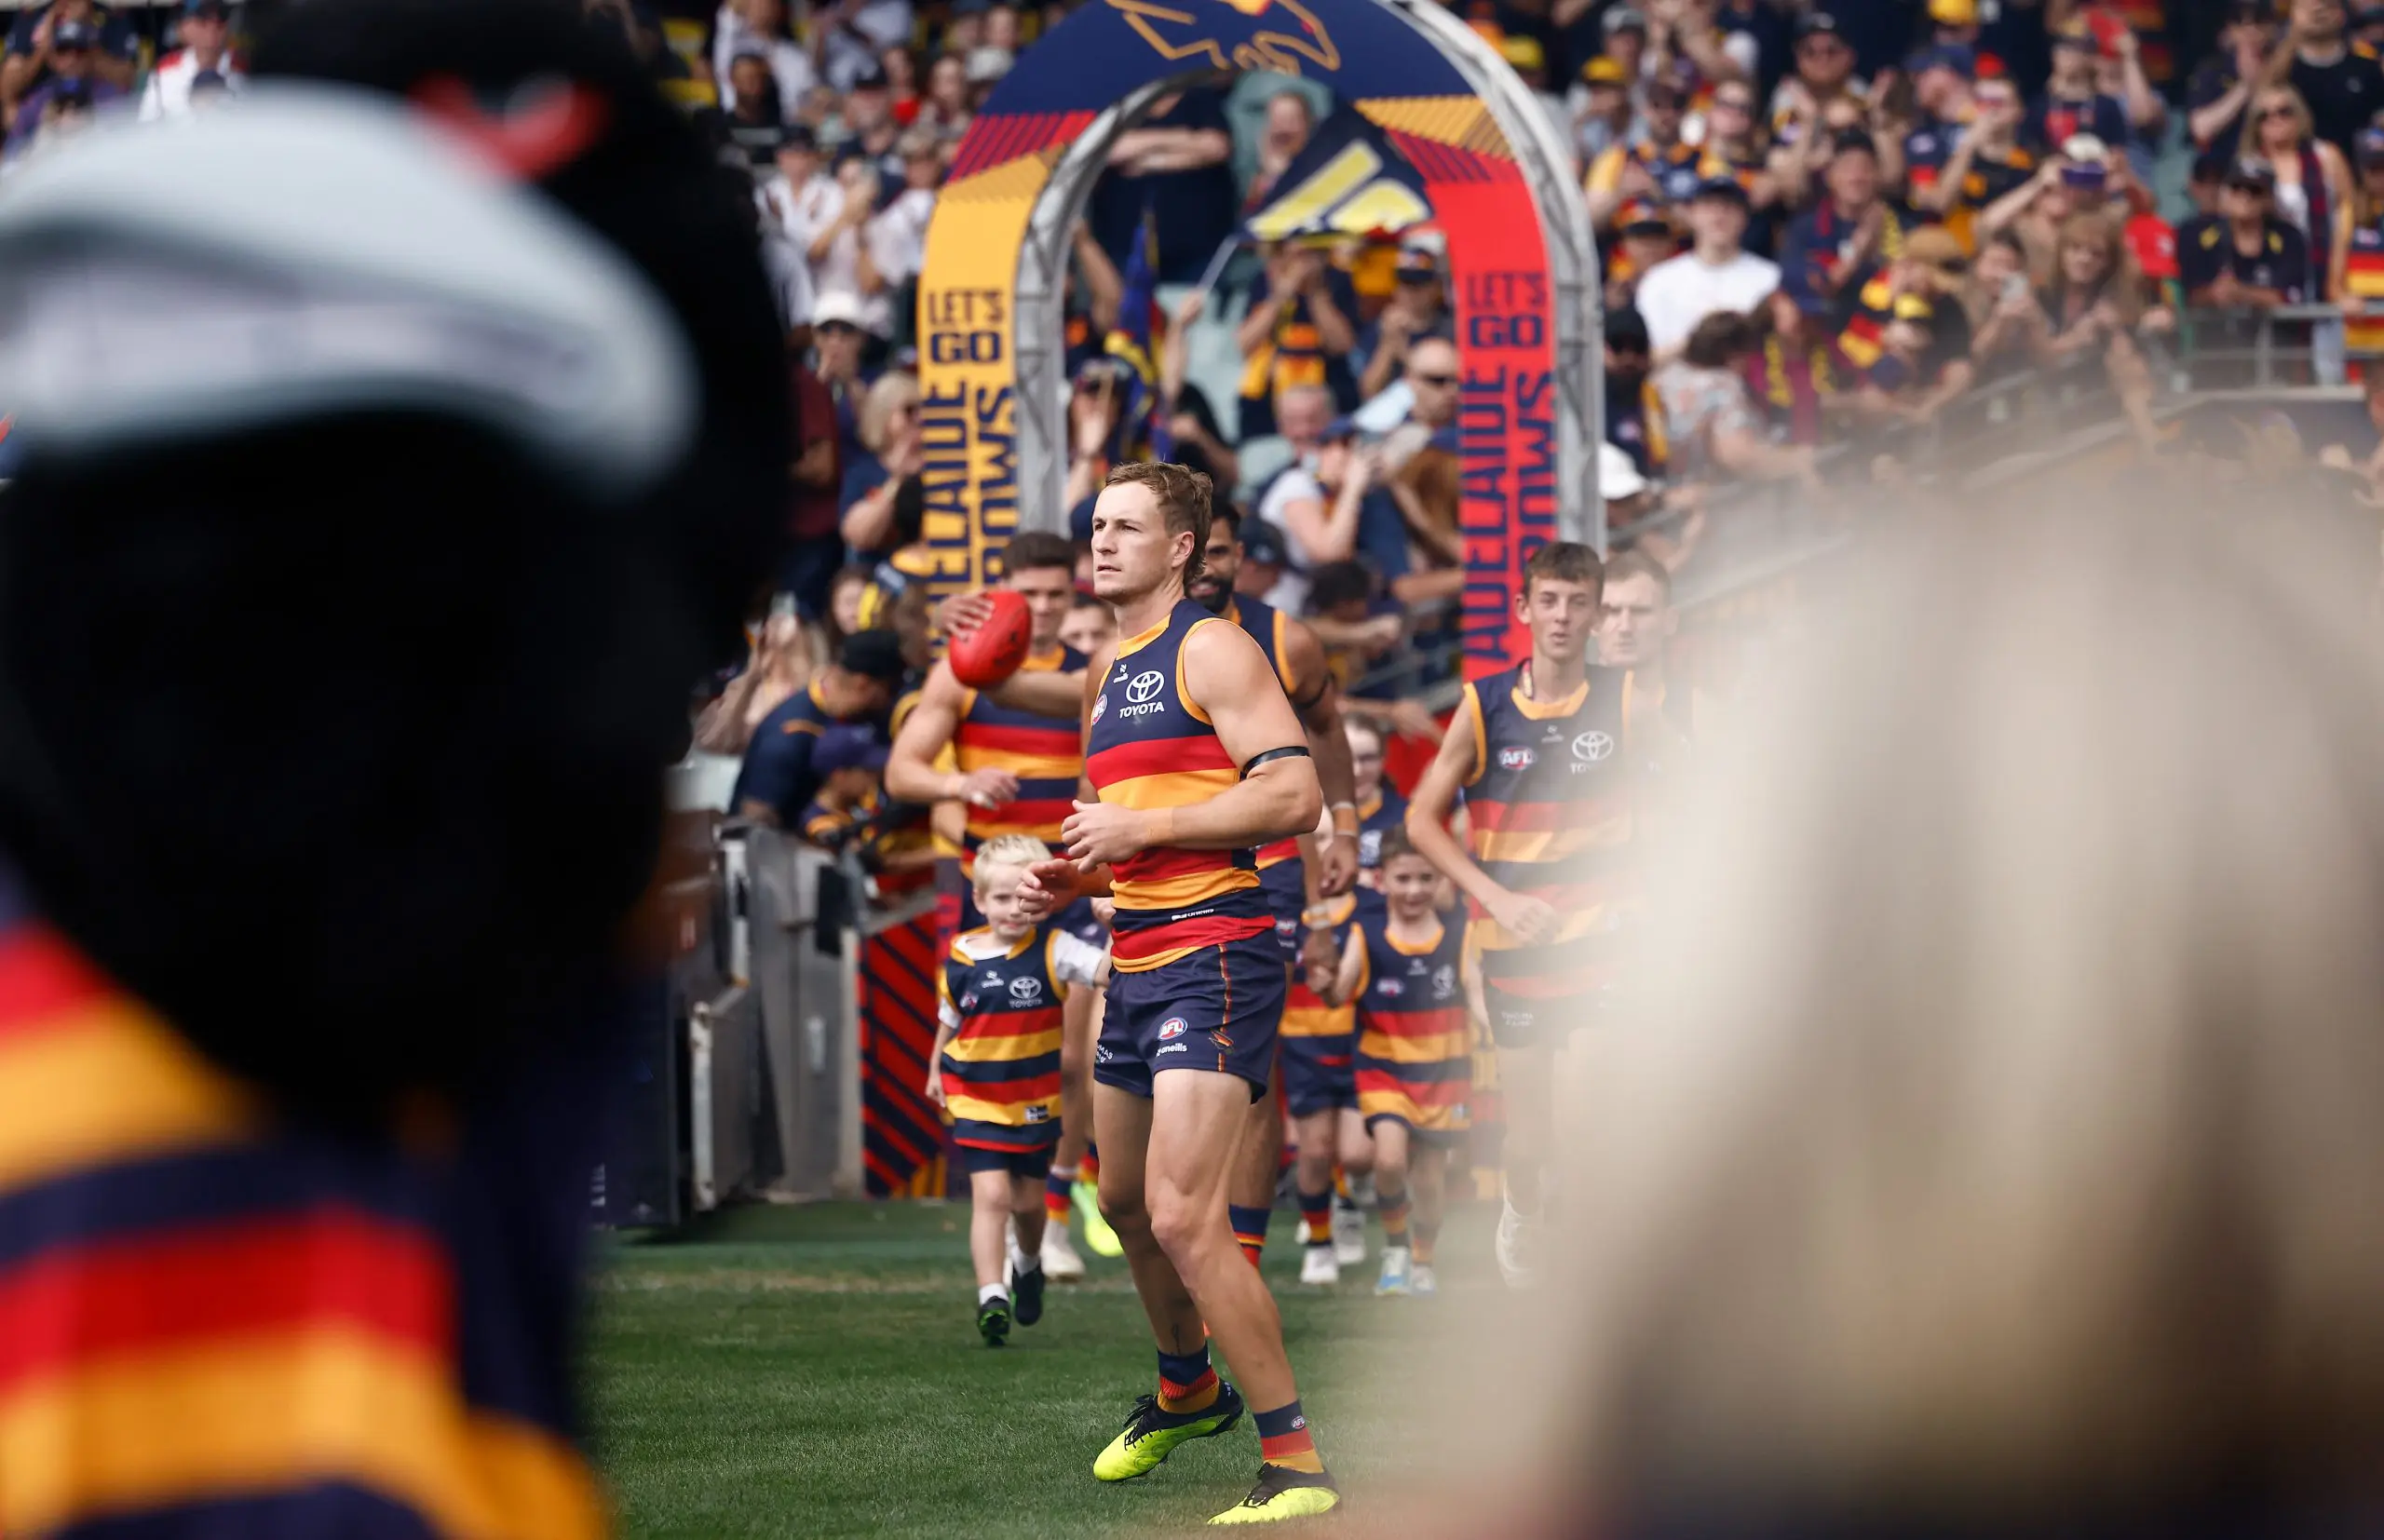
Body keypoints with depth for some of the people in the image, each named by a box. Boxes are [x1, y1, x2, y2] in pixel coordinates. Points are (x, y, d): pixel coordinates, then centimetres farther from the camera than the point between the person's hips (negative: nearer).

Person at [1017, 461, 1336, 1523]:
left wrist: (1139, 828, -17)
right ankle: (1187, 1388, 46)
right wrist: (1071, 880, 11)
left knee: (1183, 1217, -18)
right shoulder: (1106, 676, 19)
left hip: (1213, 957, -10)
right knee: (1125, 1201, 22)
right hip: (1135, 964, 10)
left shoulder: (1211, 649, -9)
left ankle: (1295, 1463, -14)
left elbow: (1294, 795, -19)